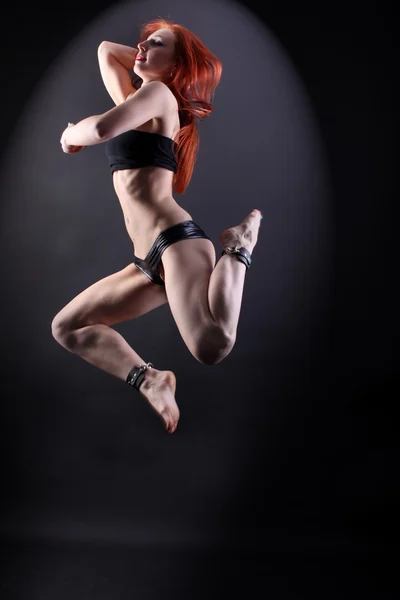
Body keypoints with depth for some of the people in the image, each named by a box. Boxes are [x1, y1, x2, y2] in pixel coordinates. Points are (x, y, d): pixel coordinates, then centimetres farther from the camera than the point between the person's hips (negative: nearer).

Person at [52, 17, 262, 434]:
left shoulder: (159, 93, 1)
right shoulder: (136, 101, 25)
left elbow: (103, 128, -18)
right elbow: (105, 49, 41)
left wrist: (70, 135, 2)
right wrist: (143, 56, 28)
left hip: (175, 240, -9)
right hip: (149, 261, 9)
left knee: (211, 347, -32)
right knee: (65, 328, 11)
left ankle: (238, 244, -6)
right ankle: (150, 381, -2)